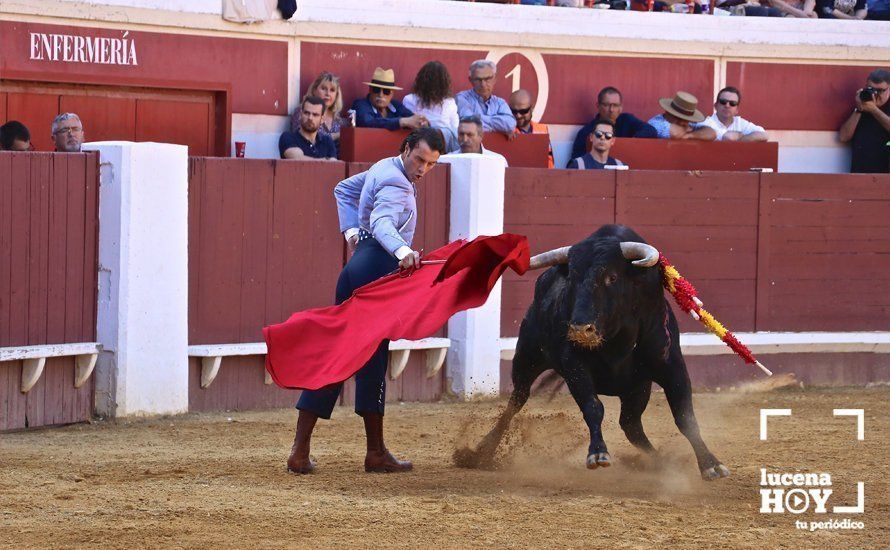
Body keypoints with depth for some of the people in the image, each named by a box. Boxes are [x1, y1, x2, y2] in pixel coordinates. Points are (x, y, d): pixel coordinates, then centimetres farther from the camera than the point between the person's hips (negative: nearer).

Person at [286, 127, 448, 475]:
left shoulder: (384, 169, 18)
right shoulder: (396, 184, -13)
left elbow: (344, 190, 33)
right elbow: (382, 223, -32)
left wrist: (351, 230, 23)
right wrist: (403, 251, -49)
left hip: (358, 267, 10)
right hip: (376, 271, -10)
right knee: (372, 358, -4)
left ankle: (300, 451, 3)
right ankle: (376, 453, 0)